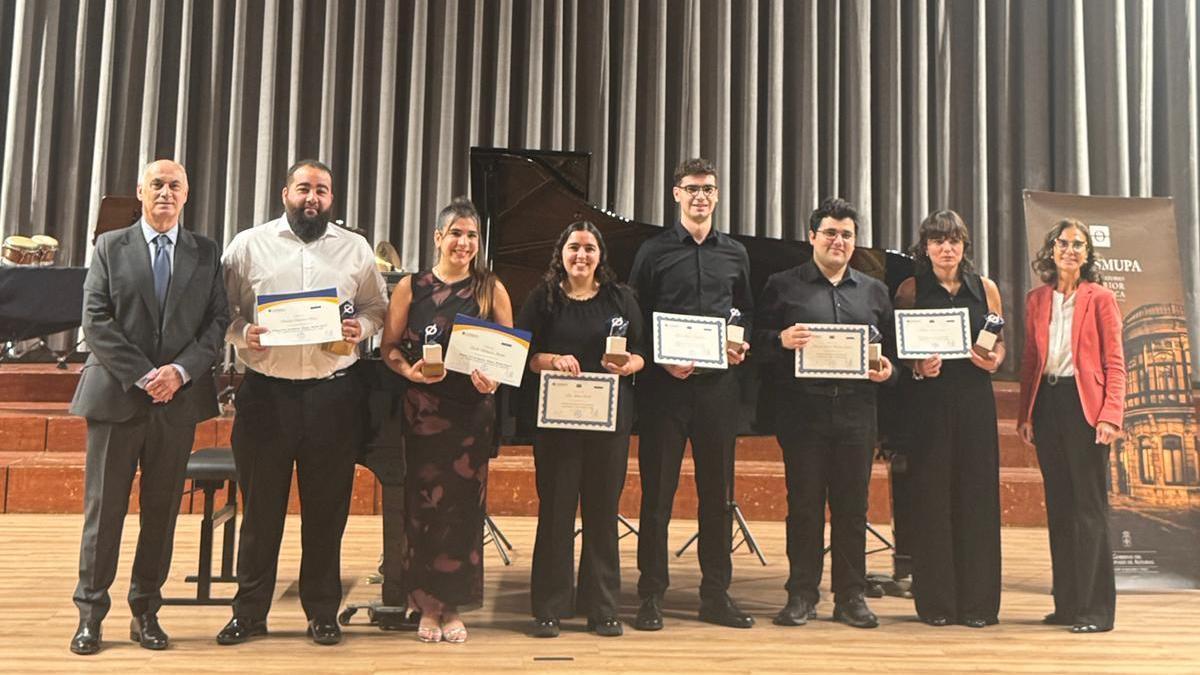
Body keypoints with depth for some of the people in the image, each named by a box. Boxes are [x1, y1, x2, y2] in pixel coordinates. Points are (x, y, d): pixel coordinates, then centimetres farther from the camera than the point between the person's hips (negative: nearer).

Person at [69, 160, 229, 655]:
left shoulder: (206, 253, 9)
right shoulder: (110, 247, 6)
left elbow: (217, 322, 3)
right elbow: (96, 321, -2)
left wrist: (180, 371, -12)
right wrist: (142, 376, -12)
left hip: (179, 398, 1)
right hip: (116, 394, -1)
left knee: (162, 509, 7)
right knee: (104, 507, 3)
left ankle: (146, 611, 18)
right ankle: (90, 613, 14)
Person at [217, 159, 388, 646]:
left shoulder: (356, 250, 9)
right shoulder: (249, 245, 5)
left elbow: (376, 308, 13)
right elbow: (222, 310, 5)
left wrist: (360, 327, -7)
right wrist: (244, 332, -14)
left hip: (333, 392, 1)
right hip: (266, 392, -1)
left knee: (327, 509, 8)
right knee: (260, 508, 7)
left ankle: (322, 612, 22)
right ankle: (249, 612, 21)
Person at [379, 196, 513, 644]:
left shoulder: (491, 289, 5)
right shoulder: (411, 287, 4)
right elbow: (389, 348, 4)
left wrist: (494, 376, -15)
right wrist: (410, 371, -15)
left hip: (473, 409, 0)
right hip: (423, 409, 0)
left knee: (464, 506, 2)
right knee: (423, 503, 1)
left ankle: (454, 607, 16)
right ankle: (427, 605, 16)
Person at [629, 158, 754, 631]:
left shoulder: (734, 254, 13)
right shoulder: (654, 251, 3)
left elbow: (747, 313, 20)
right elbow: (634, 320, 1)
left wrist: (743, 345, 0)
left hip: (717, 383, 3)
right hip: (664, 381, -3)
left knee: (717, 491, 8)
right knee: (657, 490, 1)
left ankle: (716, 595, 19)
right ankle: (652, 596, 11)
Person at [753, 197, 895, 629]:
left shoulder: (874, 291, 16)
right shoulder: (782, 286, 7)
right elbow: (757, 341, 2)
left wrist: (888, 370, -3)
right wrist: (781, 340, -17)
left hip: (856, 411, 3)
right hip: (802, 410, -2)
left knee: (852, 505, 6)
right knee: (803, 503, 3)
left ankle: (851, 597, 16)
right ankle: (801, 596, 13)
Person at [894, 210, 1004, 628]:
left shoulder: (985, 289, 9)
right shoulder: (910, 289, 4)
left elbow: (1001, 345, 14)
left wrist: (993, 361, -7)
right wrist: (917, 368, -15)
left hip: (975, 401, 2)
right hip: (928, 401, -2)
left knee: (977, 498, 3)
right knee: (932, 497, -1)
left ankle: (977, 602, 12)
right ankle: (936, 602, 9)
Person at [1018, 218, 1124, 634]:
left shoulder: (1100, 298, 0)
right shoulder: (1036, 300, 12)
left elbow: (1114, 362, -4)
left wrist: (1111, 415, -14)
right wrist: (1025, 414, 6)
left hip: (1084, 406, -5)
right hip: (1047, 405, 5)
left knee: (1090, 508, -3)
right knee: (1058, 506, 10)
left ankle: (1096, 609, 3)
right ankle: (1067, 603, 18)